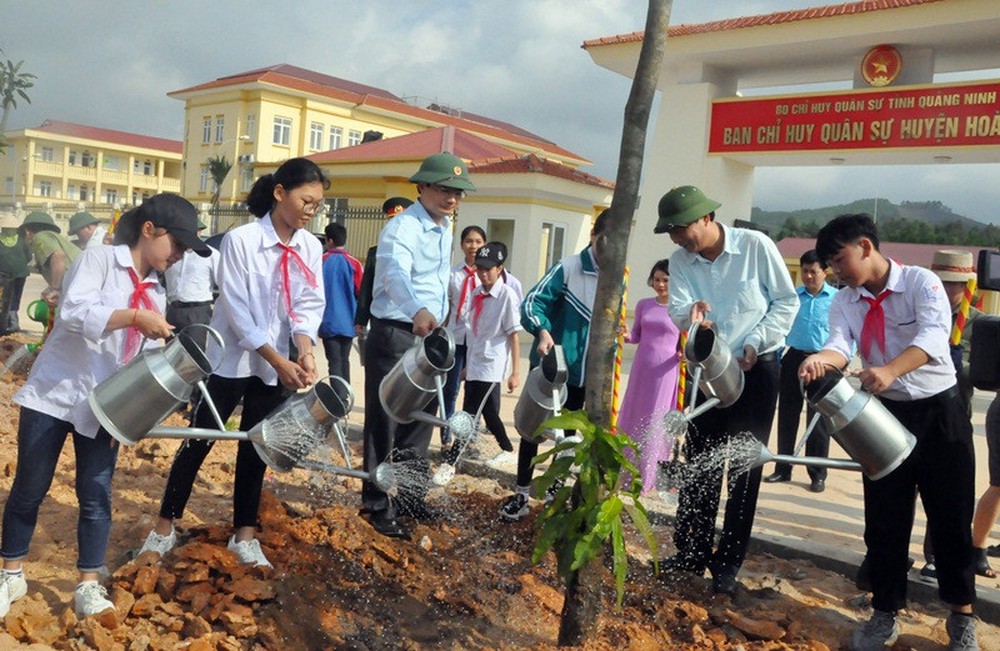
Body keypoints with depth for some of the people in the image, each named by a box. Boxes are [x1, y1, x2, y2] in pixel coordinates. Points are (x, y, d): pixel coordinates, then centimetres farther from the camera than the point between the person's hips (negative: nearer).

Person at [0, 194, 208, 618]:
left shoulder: (156, 293, 9)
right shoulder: (100, 260, -9)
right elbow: (73, 311, -24)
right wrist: (135, 316, -31)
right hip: (54, 393, -4)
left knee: (96, 496, 5)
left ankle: (88, 586, 15)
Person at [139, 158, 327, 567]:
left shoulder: (311, 248, -2)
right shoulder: (240, 240, -15)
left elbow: (308, 305, -5)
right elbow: (236, 310, -18)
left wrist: (305, 352, -23)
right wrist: (278, 360, -21)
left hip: (276, 366, 4)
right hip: (231, 360, -4)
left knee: (256, 448, 12)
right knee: (198, 442, 6)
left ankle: (244, 535, 25)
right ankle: (164, 529, 22)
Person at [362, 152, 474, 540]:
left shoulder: (444, 231, 11)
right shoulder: (402, 228, -17)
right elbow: (396, 272, -38)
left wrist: (440, 323, 16)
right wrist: (418, 311, -56)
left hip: (430, 337, 8)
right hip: (395, 337, -8)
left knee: (419, 422, 16)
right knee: (385, 425, 1)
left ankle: (409, 495, 30)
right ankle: (378, 507, 13)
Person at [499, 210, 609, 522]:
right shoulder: (567, 268, -16)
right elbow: (532, 303, -20)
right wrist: (543, 330, -38)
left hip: (585, 372, 5)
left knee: (568, 431, 17)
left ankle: (555, 486, 33)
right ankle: (522, 493, 17)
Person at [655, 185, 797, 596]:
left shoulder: (755, 245, -14)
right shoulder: (681, 260, -4)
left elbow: (787, 302, -7)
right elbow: (677, 310, -14)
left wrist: (754, 342, -17)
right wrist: (691, 313, -37)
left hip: (756, 370, -3)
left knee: (745, 469, 4)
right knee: (699, 464, 9)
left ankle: (728, 565, 15)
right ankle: (691, 553, 22)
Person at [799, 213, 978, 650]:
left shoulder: (920, 282, -12)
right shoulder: (844, 302, 0)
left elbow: (934, 335, -29)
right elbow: (840, 344, -17)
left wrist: (889, 370, -47)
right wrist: (820, 359, -41)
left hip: (939, 410, -3)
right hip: (885, 415, 4)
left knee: (950, 515, 5)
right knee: (884, 518, 7)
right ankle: (885, 615, 21)